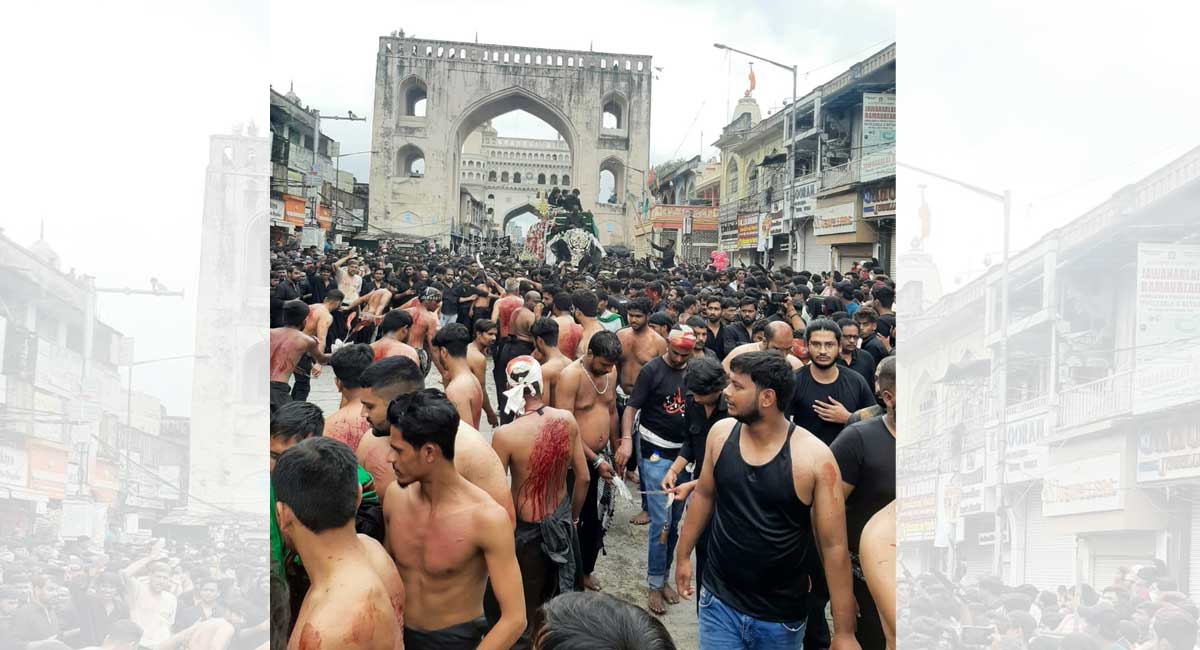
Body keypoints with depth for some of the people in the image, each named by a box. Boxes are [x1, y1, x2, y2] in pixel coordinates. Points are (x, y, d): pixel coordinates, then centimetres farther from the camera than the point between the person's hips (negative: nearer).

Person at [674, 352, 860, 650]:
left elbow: (834, 546, -14)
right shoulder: (721, 433, -5)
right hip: (719, 602, 3)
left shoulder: (814, 457, -18)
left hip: (781, 615, -2)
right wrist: (683, 555, 19)